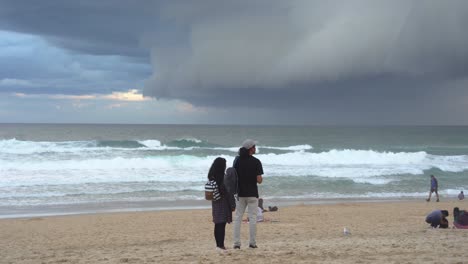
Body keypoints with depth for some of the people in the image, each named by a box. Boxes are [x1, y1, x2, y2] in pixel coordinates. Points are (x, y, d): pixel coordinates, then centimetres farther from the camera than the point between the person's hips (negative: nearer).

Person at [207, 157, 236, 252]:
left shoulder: (211, 177, 5)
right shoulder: (224, 177, -16)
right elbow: (228, 191, -15)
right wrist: (232, 204, -9)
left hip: (215, 203, 7)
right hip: (223, 202, -7)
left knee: (217, 225, 13)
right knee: (222, 225, -5)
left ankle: (218, 244, 19)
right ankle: (220, 245, -6)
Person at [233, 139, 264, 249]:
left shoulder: (237, 160, 1)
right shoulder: (256, 162, -9)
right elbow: (259, 180, -12)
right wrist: (260, 179, 10)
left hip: (240, 193, 3)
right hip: (252, 194, -3)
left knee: (238, 218, 6)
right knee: (252, 218, 5)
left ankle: (236, 243, 4)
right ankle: (252, 242, 6)